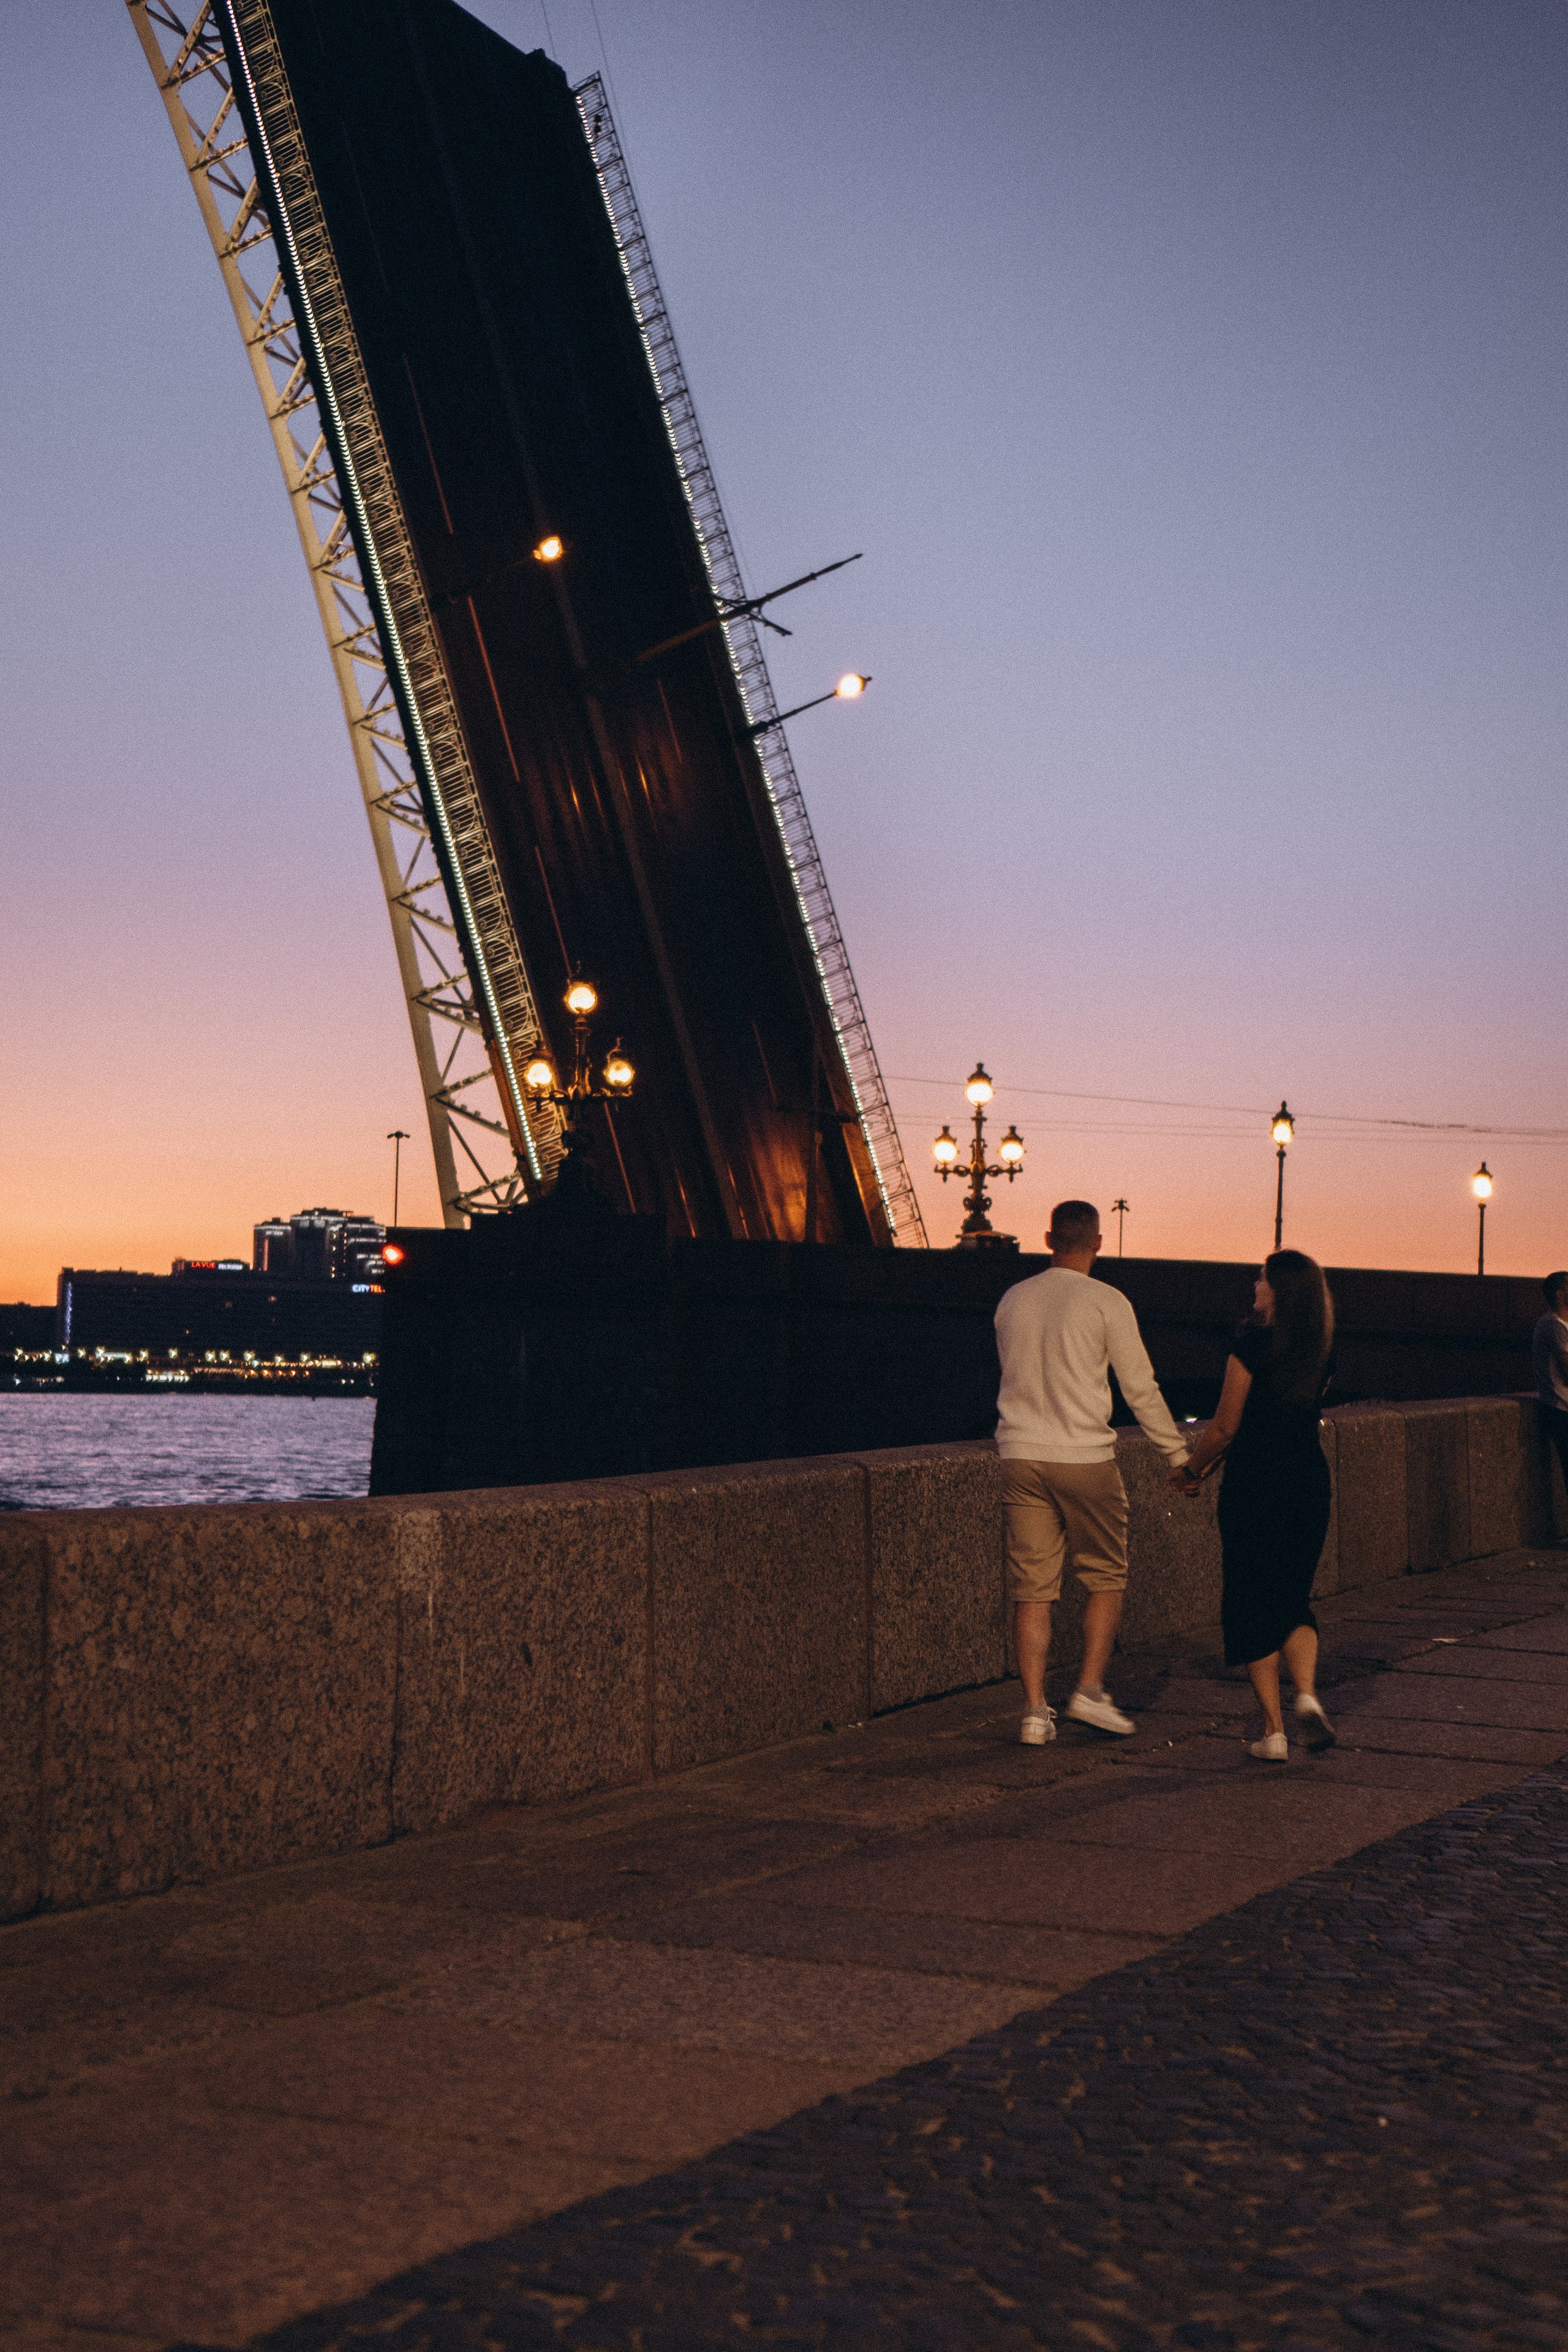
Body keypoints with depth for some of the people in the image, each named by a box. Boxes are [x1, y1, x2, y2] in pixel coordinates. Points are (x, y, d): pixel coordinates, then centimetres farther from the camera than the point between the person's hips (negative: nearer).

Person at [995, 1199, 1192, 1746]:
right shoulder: (1107, 1303, -5)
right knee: (1106, 1577, 13)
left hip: (1020, 1454, 4)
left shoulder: (1012, 1301, 9)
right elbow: (1141, 1389, -2)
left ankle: (1034, 1711, 4)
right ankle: (1090, 1691, 6)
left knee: (1031, 1587, 5)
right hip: (1084, 1455, -4)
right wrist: (1178, 1451, 8)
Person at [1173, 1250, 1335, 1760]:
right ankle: (1307, 1693, -7)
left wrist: (1190, 1469, 9)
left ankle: (1274, 1730, 5)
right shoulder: (1319, 1351, 7)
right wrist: (1210, 1463, 23)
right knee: (1293, 1599, 18)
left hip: (1253, 1486, -5)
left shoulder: (1252, 1344, -12)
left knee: (1251, 1606, 6)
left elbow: (1226, 1427, -9)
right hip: (1309, 1484, 5)